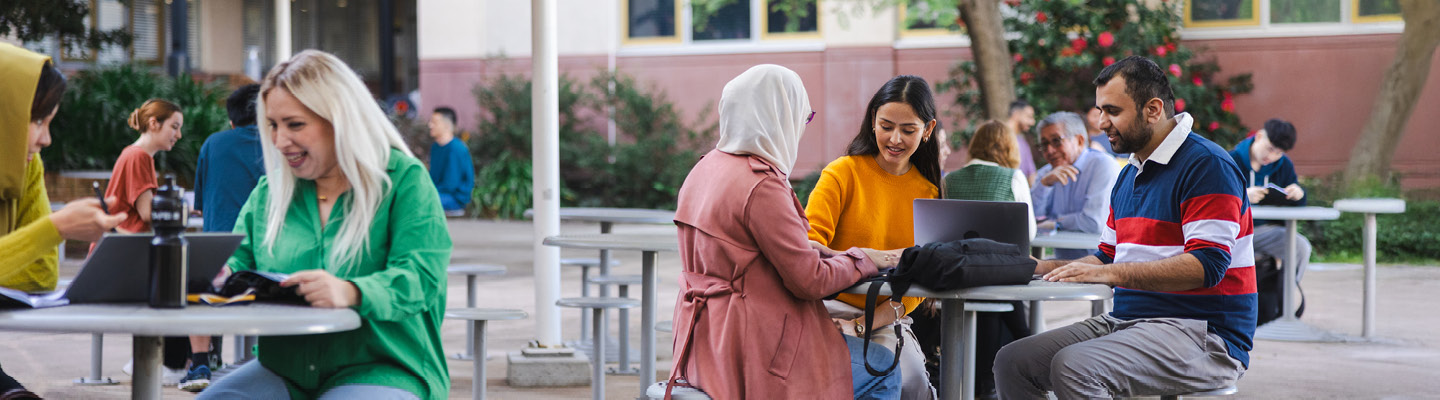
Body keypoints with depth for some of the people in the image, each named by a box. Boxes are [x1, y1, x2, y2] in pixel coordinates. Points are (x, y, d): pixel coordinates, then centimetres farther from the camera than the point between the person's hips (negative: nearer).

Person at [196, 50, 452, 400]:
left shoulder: (404, 181, -2)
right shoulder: (269, 192, 15)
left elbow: (420, 278, -14)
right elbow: (238, 261, 13)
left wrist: (352, 293, -33)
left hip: (381, 371, -4)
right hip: (283, 370, 4)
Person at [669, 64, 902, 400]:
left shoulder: (705, 168, 9)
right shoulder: (762, 185, -20)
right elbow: (809, 281, -17)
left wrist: (827, 253, 14)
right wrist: (863, 259, -1)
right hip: (751, 352, -10)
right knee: (884, 370, 3)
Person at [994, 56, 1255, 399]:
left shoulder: (1206, 165, -11)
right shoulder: (1129, 175, 20)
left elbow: (1207, 265, -21)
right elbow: (1107, 257, 25)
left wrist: (1110, 273, -26)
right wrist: (1046, 269, 6)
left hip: (1198, 331, -9)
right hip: (1126, 319, 9)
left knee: (1073, 367, -32)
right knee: (1013, 361, -7)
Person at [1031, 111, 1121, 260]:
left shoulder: (1103, 165, -7)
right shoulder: (1045, 174, 14)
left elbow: (1094, 223, -18)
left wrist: (1054, 224, -2)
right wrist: (1045, 183, -12)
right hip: (1063, 261, 6)